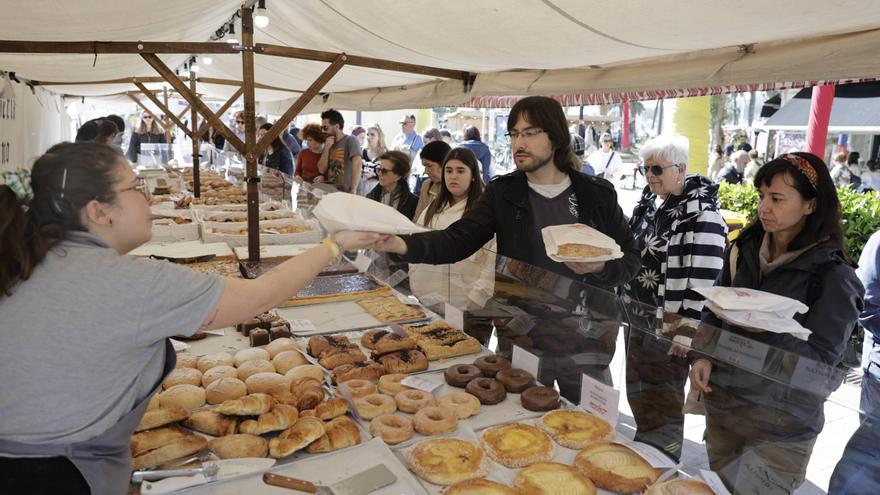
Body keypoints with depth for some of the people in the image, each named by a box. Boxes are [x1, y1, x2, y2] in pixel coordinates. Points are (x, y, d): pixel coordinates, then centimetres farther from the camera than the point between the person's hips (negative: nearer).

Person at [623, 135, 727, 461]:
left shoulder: (702, 217, -19)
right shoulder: (649, 204, 7)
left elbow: (702, 284, -22)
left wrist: (685, 337, -22)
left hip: (669, 329, -8)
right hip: (639, 321, 8)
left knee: (663, 408, 6)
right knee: (638, 396, 21)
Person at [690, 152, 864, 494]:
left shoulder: (833, 275, -13)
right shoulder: (743, 249, 3)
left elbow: (822, 358, -14)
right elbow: (714, 311, 11)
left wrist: (766, 329, -28)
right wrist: (702, 356, -5)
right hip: (721, 403, 5)